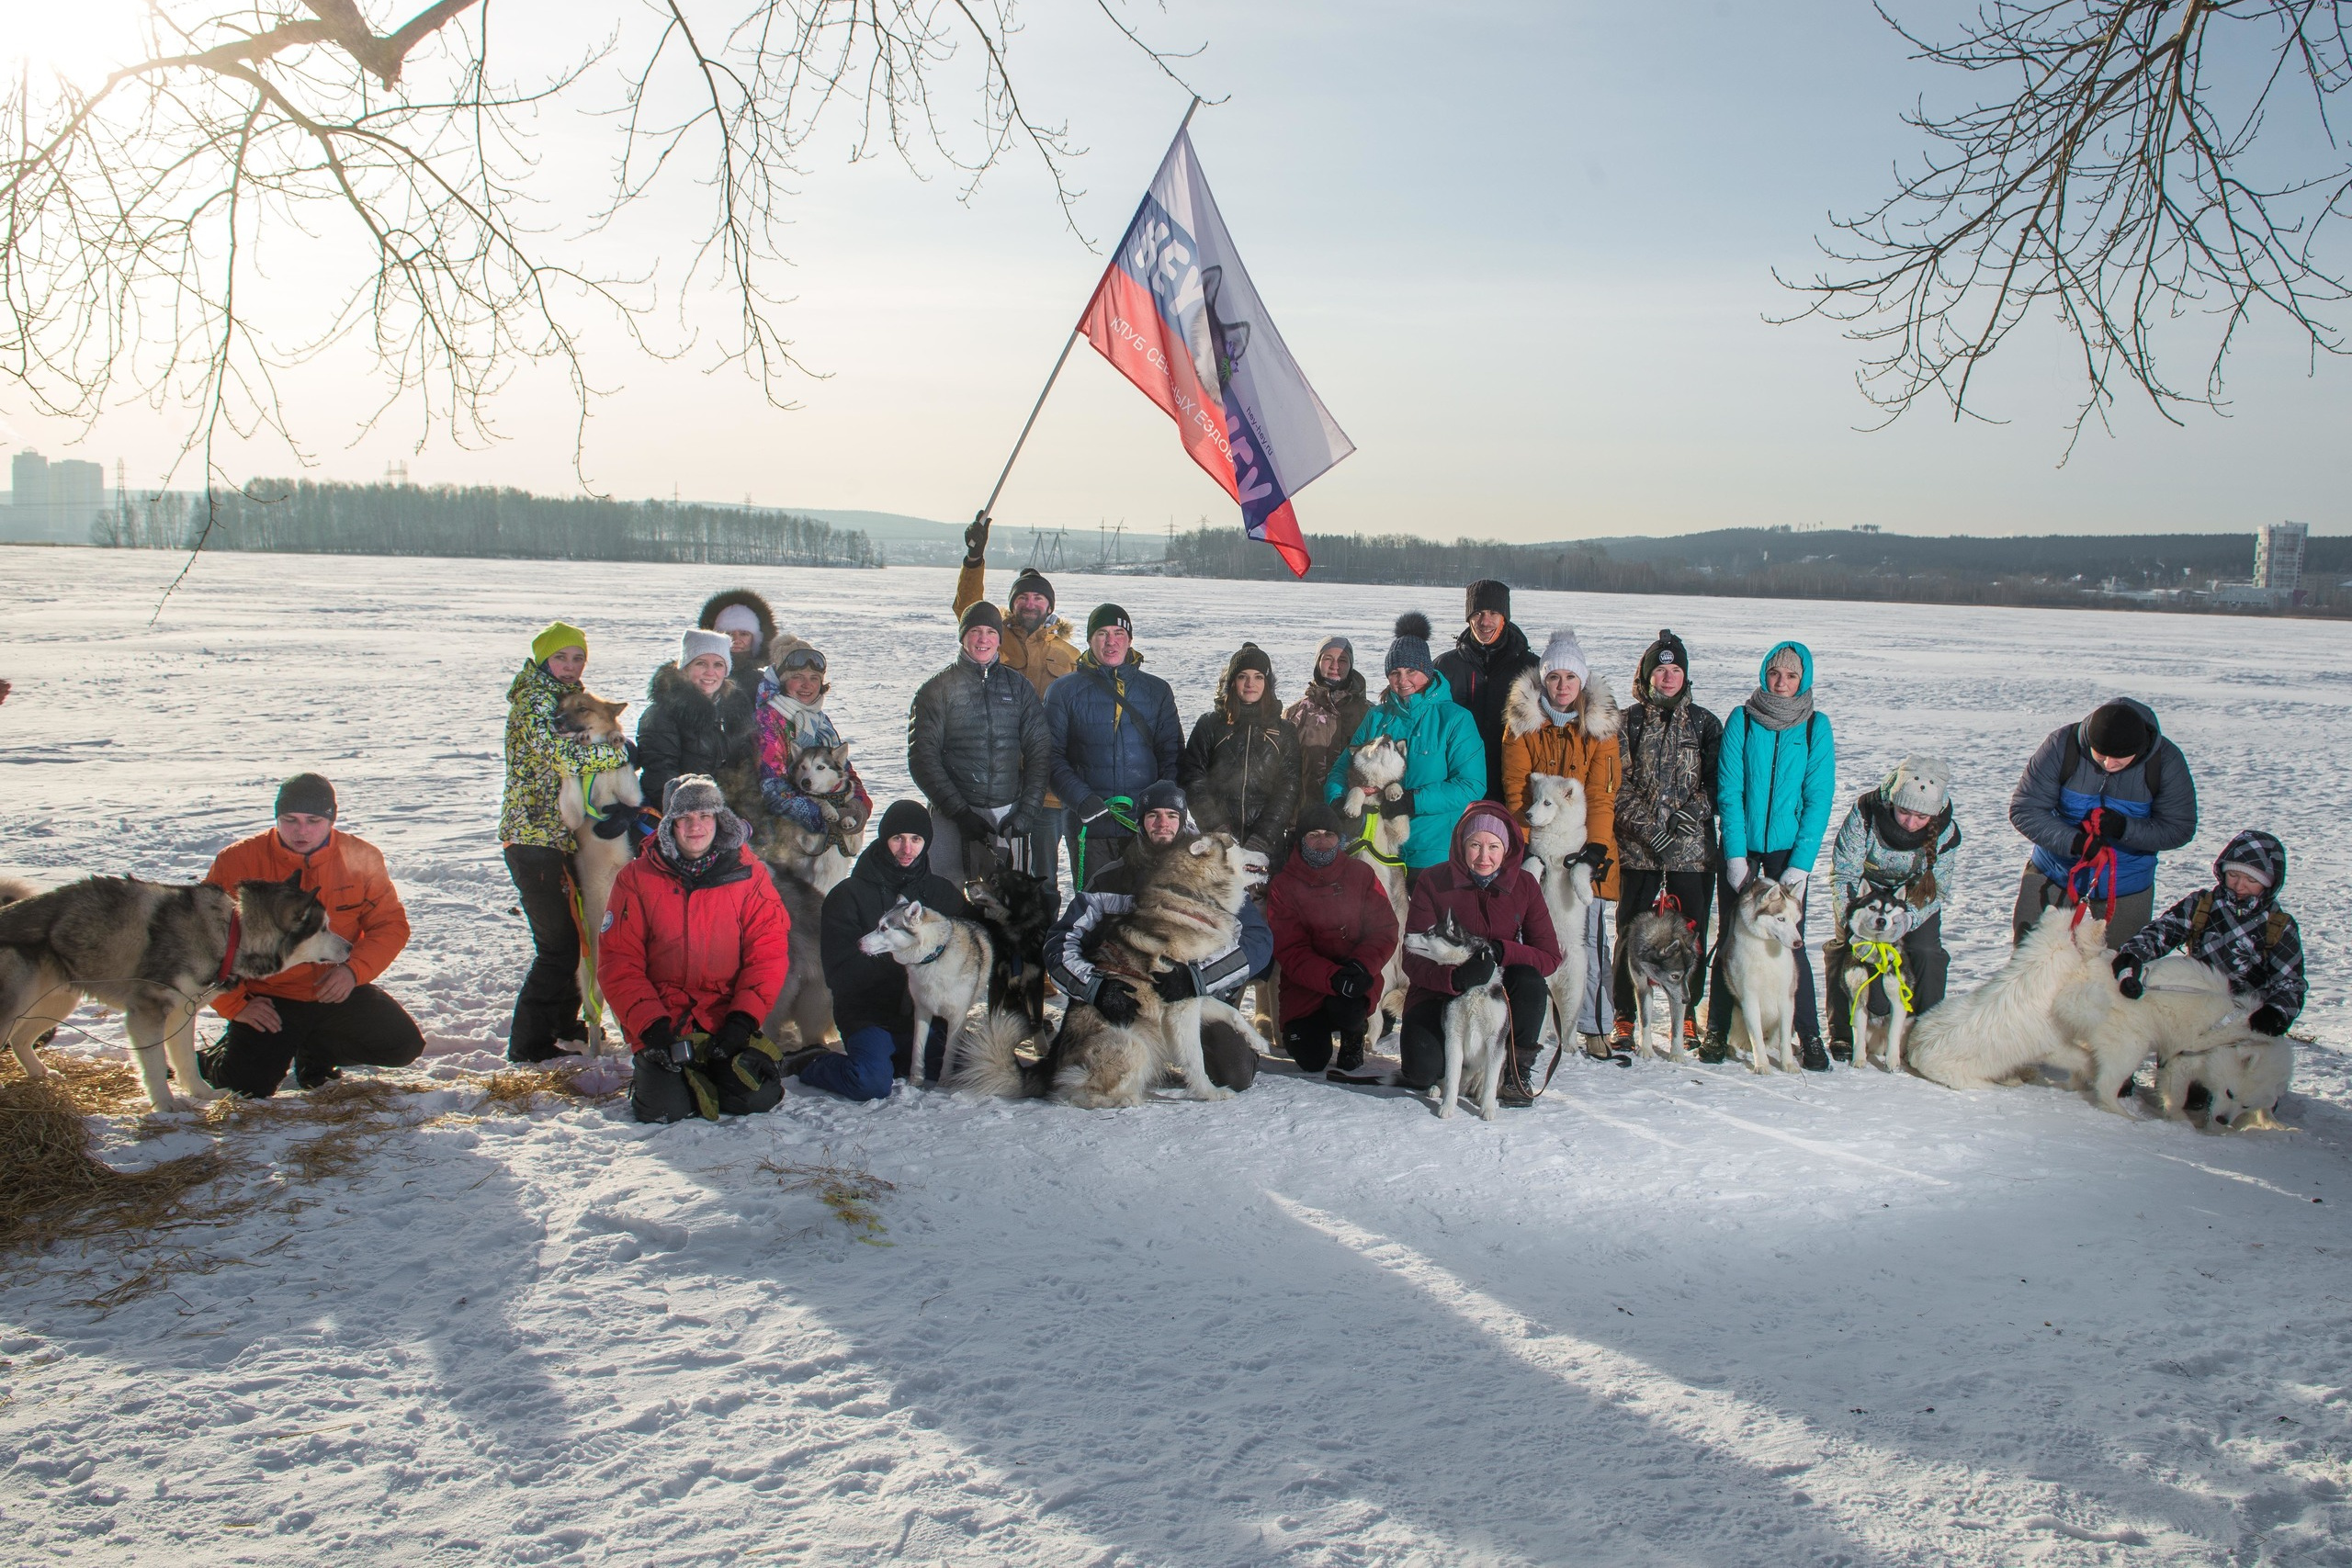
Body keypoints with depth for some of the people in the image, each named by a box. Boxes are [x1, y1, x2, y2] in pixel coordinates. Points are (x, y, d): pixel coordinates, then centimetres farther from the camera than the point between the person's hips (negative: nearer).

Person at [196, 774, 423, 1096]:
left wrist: (354, 970, -18)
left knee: (405, 1045, -11)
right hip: (268, 999, -2)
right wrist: (235, 1004, -14)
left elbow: (390, 924, 0)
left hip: (338, 993, 3)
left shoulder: (360, 858, -4)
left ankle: (315, 1053, 15)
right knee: (250, 1085, -20)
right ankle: (220, 1056, 19)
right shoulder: (237, 862, -10)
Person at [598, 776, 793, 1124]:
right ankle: (650, 1075, 15)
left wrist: (743, 1019, -13)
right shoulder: (636, 880, 0)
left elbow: (769, 953, -2)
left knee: (758, 1097, -18)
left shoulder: (747, 874, 1)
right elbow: (617, 963, -3)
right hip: (663, 1025, -1)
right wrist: (651, 1026, -14)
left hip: (728, 1020, 1)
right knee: (665, 1108, -21)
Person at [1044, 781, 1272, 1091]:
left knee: (1236, 1075, -23)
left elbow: (1259, 939, -11)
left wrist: (1195, 976, -26)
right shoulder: (1109, 879, 1)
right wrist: (1097, 987, -22)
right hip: (1130, 999, 2)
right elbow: (1060, 943, -2)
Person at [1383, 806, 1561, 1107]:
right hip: (1440, 992, -1)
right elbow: (1414, 959, -15)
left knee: (1529, 981, -32)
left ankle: (1518, 1070, -9)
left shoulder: (1524, 885, -4)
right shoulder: (1433, 883, -10)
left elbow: (1550, 956, -9)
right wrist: (1455, 977, -37)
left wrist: (1501, 952, -29)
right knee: (1422, 1071, -28)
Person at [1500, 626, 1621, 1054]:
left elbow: (1601, 793, -2)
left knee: (1592, 936, -2)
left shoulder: (1599, 725, 4)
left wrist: (1596, 845, -14)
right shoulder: (1523, 721, 3)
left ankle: (1596, 1027, 6)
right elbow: (1515, 789, -1)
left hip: (1586, 846, 0)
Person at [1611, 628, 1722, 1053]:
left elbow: (1717, 782, 5)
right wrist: (1646, 827, -13)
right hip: (1638, 847, -1)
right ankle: (1624, 1018, 10)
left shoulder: (1704, 723, 9)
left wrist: (1695, 810, -12)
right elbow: (1618, 785, -2)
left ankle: (1686, 1014, 17)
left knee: (1691, 933, 4)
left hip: (1693, 847, 1)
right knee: (1632, 932, 1)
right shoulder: (1628, 722, 4)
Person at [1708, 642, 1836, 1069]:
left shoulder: (1816, 727, 0)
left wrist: (1800, 864, -10)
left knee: (1791, 941, -1)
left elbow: (1819, 799, -3)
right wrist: (1736, 855, -11)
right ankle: (1718, 1031, 15)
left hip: (1789, 847, 0)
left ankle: (1810, 1036, 8)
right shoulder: (1742, 720, -1)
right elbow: (1729, 790, -4)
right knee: (1731, 938, 5)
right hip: (1741, 846, 0)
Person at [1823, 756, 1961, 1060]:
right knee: (1846, 948, -16)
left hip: (1915, 896, 1)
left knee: (1926, 952, -17)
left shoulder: (1946, 833, -27)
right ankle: (1843, 1035, -2)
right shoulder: (1866, 812, -33)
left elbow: (1937, 890, -18)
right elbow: (1843, 873, -27)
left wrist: (1905, 921, -38)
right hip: (1865, 889, -1)